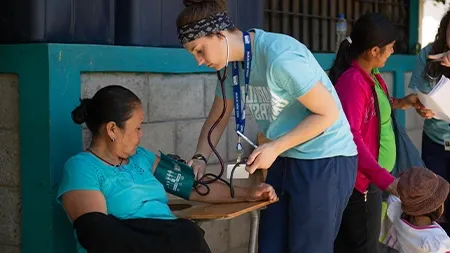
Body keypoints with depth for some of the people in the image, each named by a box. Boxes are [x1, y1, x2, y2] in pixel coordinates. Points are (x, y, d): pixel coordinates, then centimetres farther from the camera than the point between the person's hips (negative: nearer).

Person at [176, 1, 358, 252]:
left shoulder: (280, 57, -25)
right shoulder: (232, 65, 1)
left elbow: (328, 112, -20)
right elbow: (217, 119, 14)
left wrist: (275, 148, -20)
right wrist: (200, 158, -3)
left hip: (326, 162, -8)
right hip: (285, 161, 8)